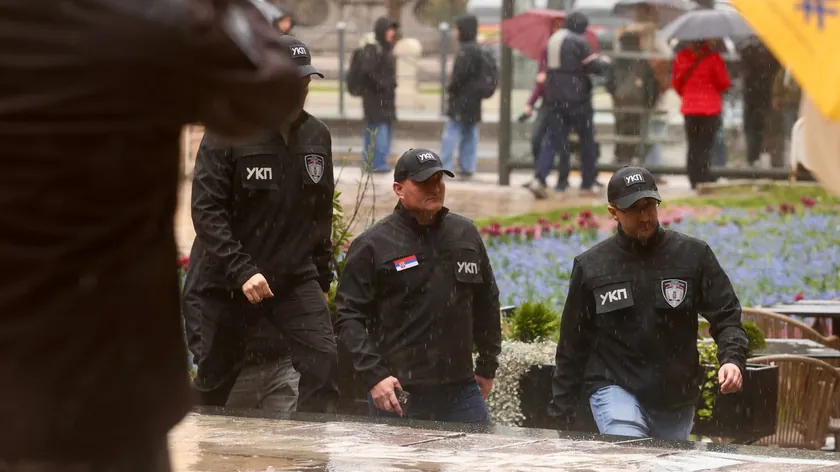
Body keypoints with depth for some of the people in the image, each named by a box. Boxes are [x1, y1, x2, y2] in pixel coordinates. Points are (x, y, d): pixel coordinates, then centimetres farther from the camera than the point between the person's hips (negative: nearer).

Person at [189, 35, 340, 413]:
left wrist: (322, 275, 14)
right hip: (227, 281, -3)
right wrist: (241, 271, -23)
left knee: (324, 361, -14)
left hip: (296, 278, 3)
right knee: (216, 377, 8)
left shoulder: (316, 135, 6)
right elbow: (206, 211, -15)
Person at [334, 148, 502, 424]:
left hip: (461, 391, 4)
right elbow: (349, 317, -6)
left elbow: (486, 304, 22)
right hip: (398, 395, -4)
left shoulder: (466, 235, 12)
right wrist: (374, 375, -15)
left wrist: (487, 365, 20)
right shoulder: (373, 245, -3)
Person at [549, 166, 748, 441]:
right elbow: (572, 345, 9)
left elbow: (726, 317, 1)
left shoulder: (693, 255, 1)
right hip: (614, 387, -2)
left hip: (676, 399, 2)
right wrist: (561, 412, 8)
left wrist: (732, 359, -19)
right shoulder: (591, 266, 2)